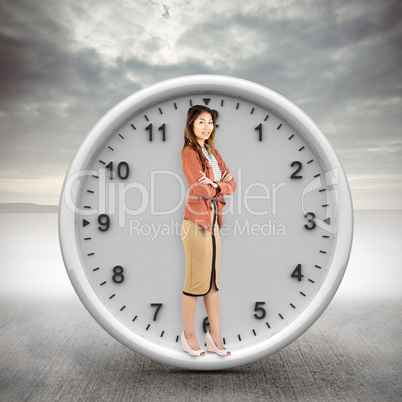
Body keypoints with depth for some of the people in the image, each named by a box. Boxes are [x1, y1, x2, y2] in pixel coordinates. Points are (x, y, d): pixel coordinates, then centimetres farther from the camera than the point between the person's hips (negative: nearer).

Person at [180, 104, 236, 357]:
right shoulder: (189, 152, -8)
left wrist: (213, 187, -9)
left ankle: (215, 336, 21)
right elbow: (200, 189, -18)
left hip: (213, 221, 8)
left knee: (213, 279, 11)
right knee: (196, 280, 1)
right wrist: (221, 185, -4)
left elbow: (231, 184, 8)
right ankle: (189, 335, 18)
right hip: (197, 221, -8)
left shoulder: (213, 152, 16)